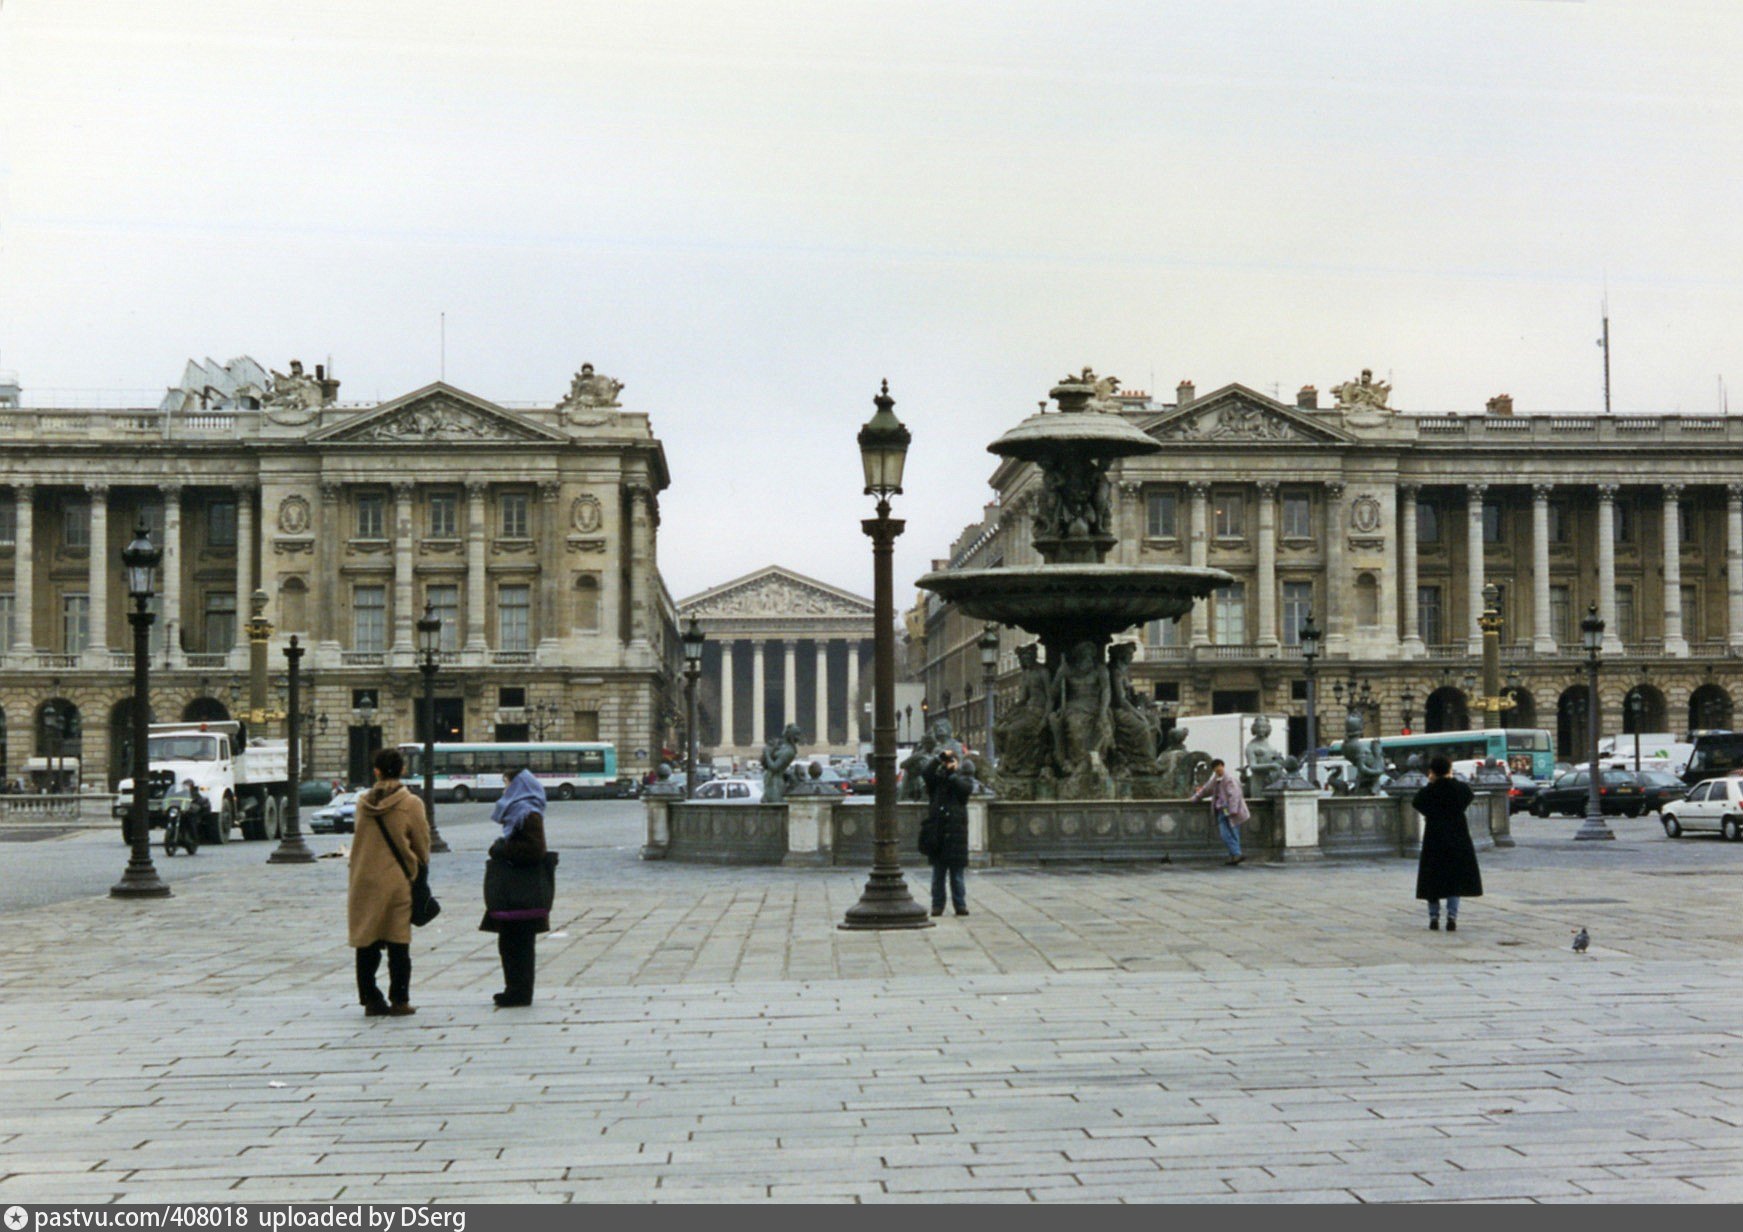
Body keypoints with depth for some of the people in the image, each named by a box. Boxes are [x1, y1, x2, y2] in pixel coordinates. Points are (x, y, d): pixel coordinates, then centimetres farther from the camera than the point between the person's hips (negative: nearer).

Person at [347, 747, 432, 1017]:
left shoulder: (363, 802, 2)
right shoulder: (410, 803, -7)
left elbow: (360, 841, 9)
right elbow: (422, 844, 0)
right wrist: (419, 864, 19)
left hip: (364, 881, 3)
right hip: (397, 881, -3)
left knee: (367, 944, 9)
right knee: (398, 944, 4)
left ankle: (371, 1000, 11)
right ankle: (399, 1000, 6)